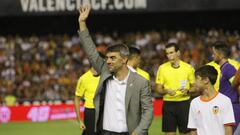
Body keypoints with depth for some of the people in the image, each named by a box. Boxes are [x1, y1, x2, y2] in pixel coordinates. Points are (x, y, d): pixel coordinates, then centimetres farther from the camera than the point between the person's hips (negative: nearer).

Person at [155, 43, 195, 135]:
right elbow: (158, 88, 6)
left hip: (184, 103, -1)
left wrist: (187, 91, -13)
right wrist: (166, 91, -15)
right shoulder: (162, 68, 3)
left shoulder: (188, 68, 1)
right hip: (168, 104, 1)